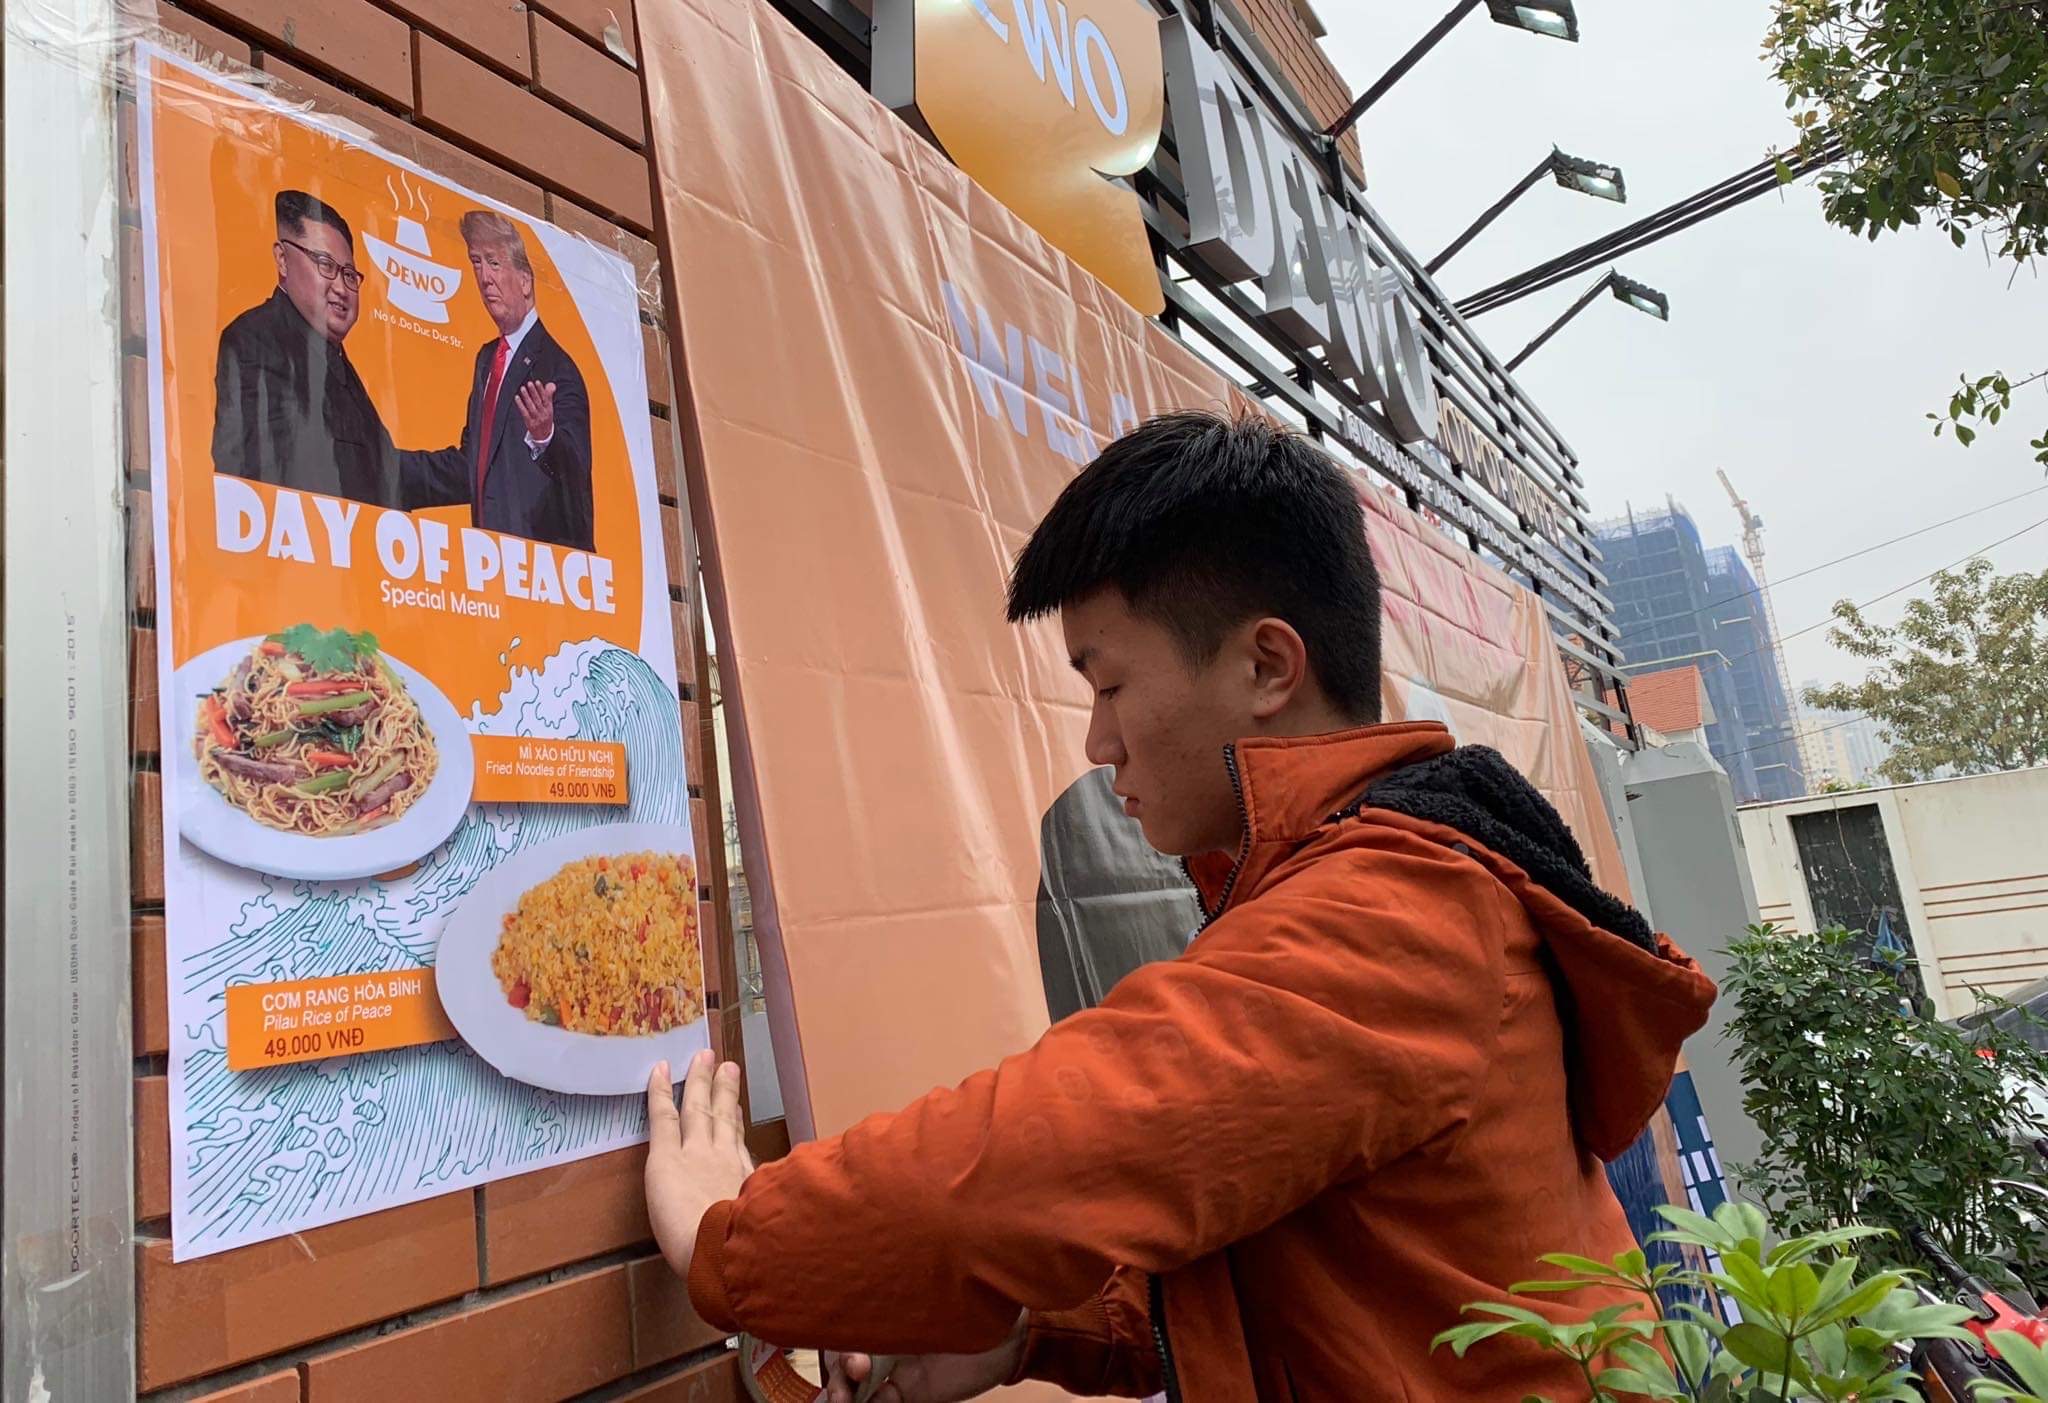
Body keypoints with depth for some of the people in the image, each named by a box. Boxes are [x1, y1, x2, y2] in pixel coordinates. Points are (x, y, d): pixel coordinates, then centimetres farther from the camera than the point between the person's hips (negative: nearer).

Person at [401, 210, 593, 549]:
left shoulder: (558, 368, -9)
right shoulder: (486, 359, 16)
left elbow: (577, 474, -21)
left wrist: (546, 437, -39)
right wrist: (388, 466, 18)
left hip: (548, 557, -7)